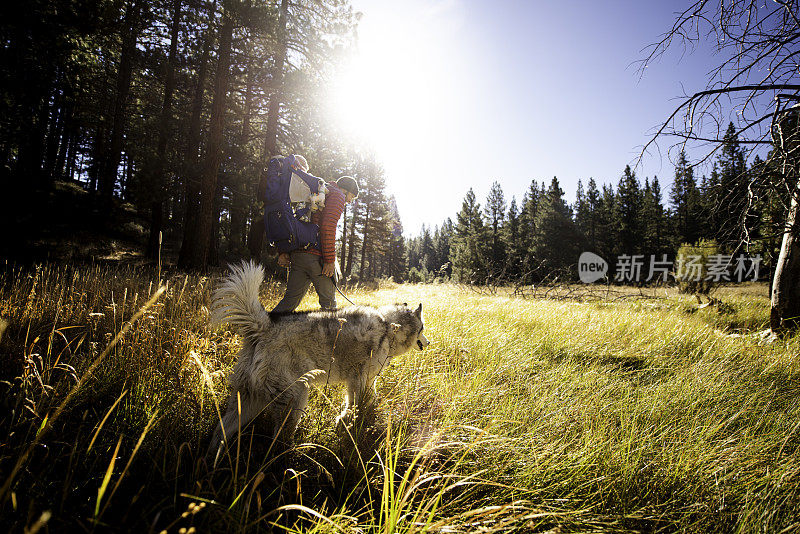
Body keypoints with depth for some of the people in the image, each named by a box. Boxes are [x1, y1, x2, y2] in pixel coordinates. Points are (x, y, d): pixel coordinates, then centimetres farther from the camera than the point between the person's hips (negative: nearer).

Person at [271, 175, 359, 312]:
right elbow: (328, 227, -16)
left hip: (297, 253, 8)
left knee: (291, 299, 11)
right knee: (328, 301, 3)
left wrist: (284, 251, 15)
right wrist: (330, 260, -16)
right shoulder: (337, 195, 0)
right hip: (317, 256, -8)